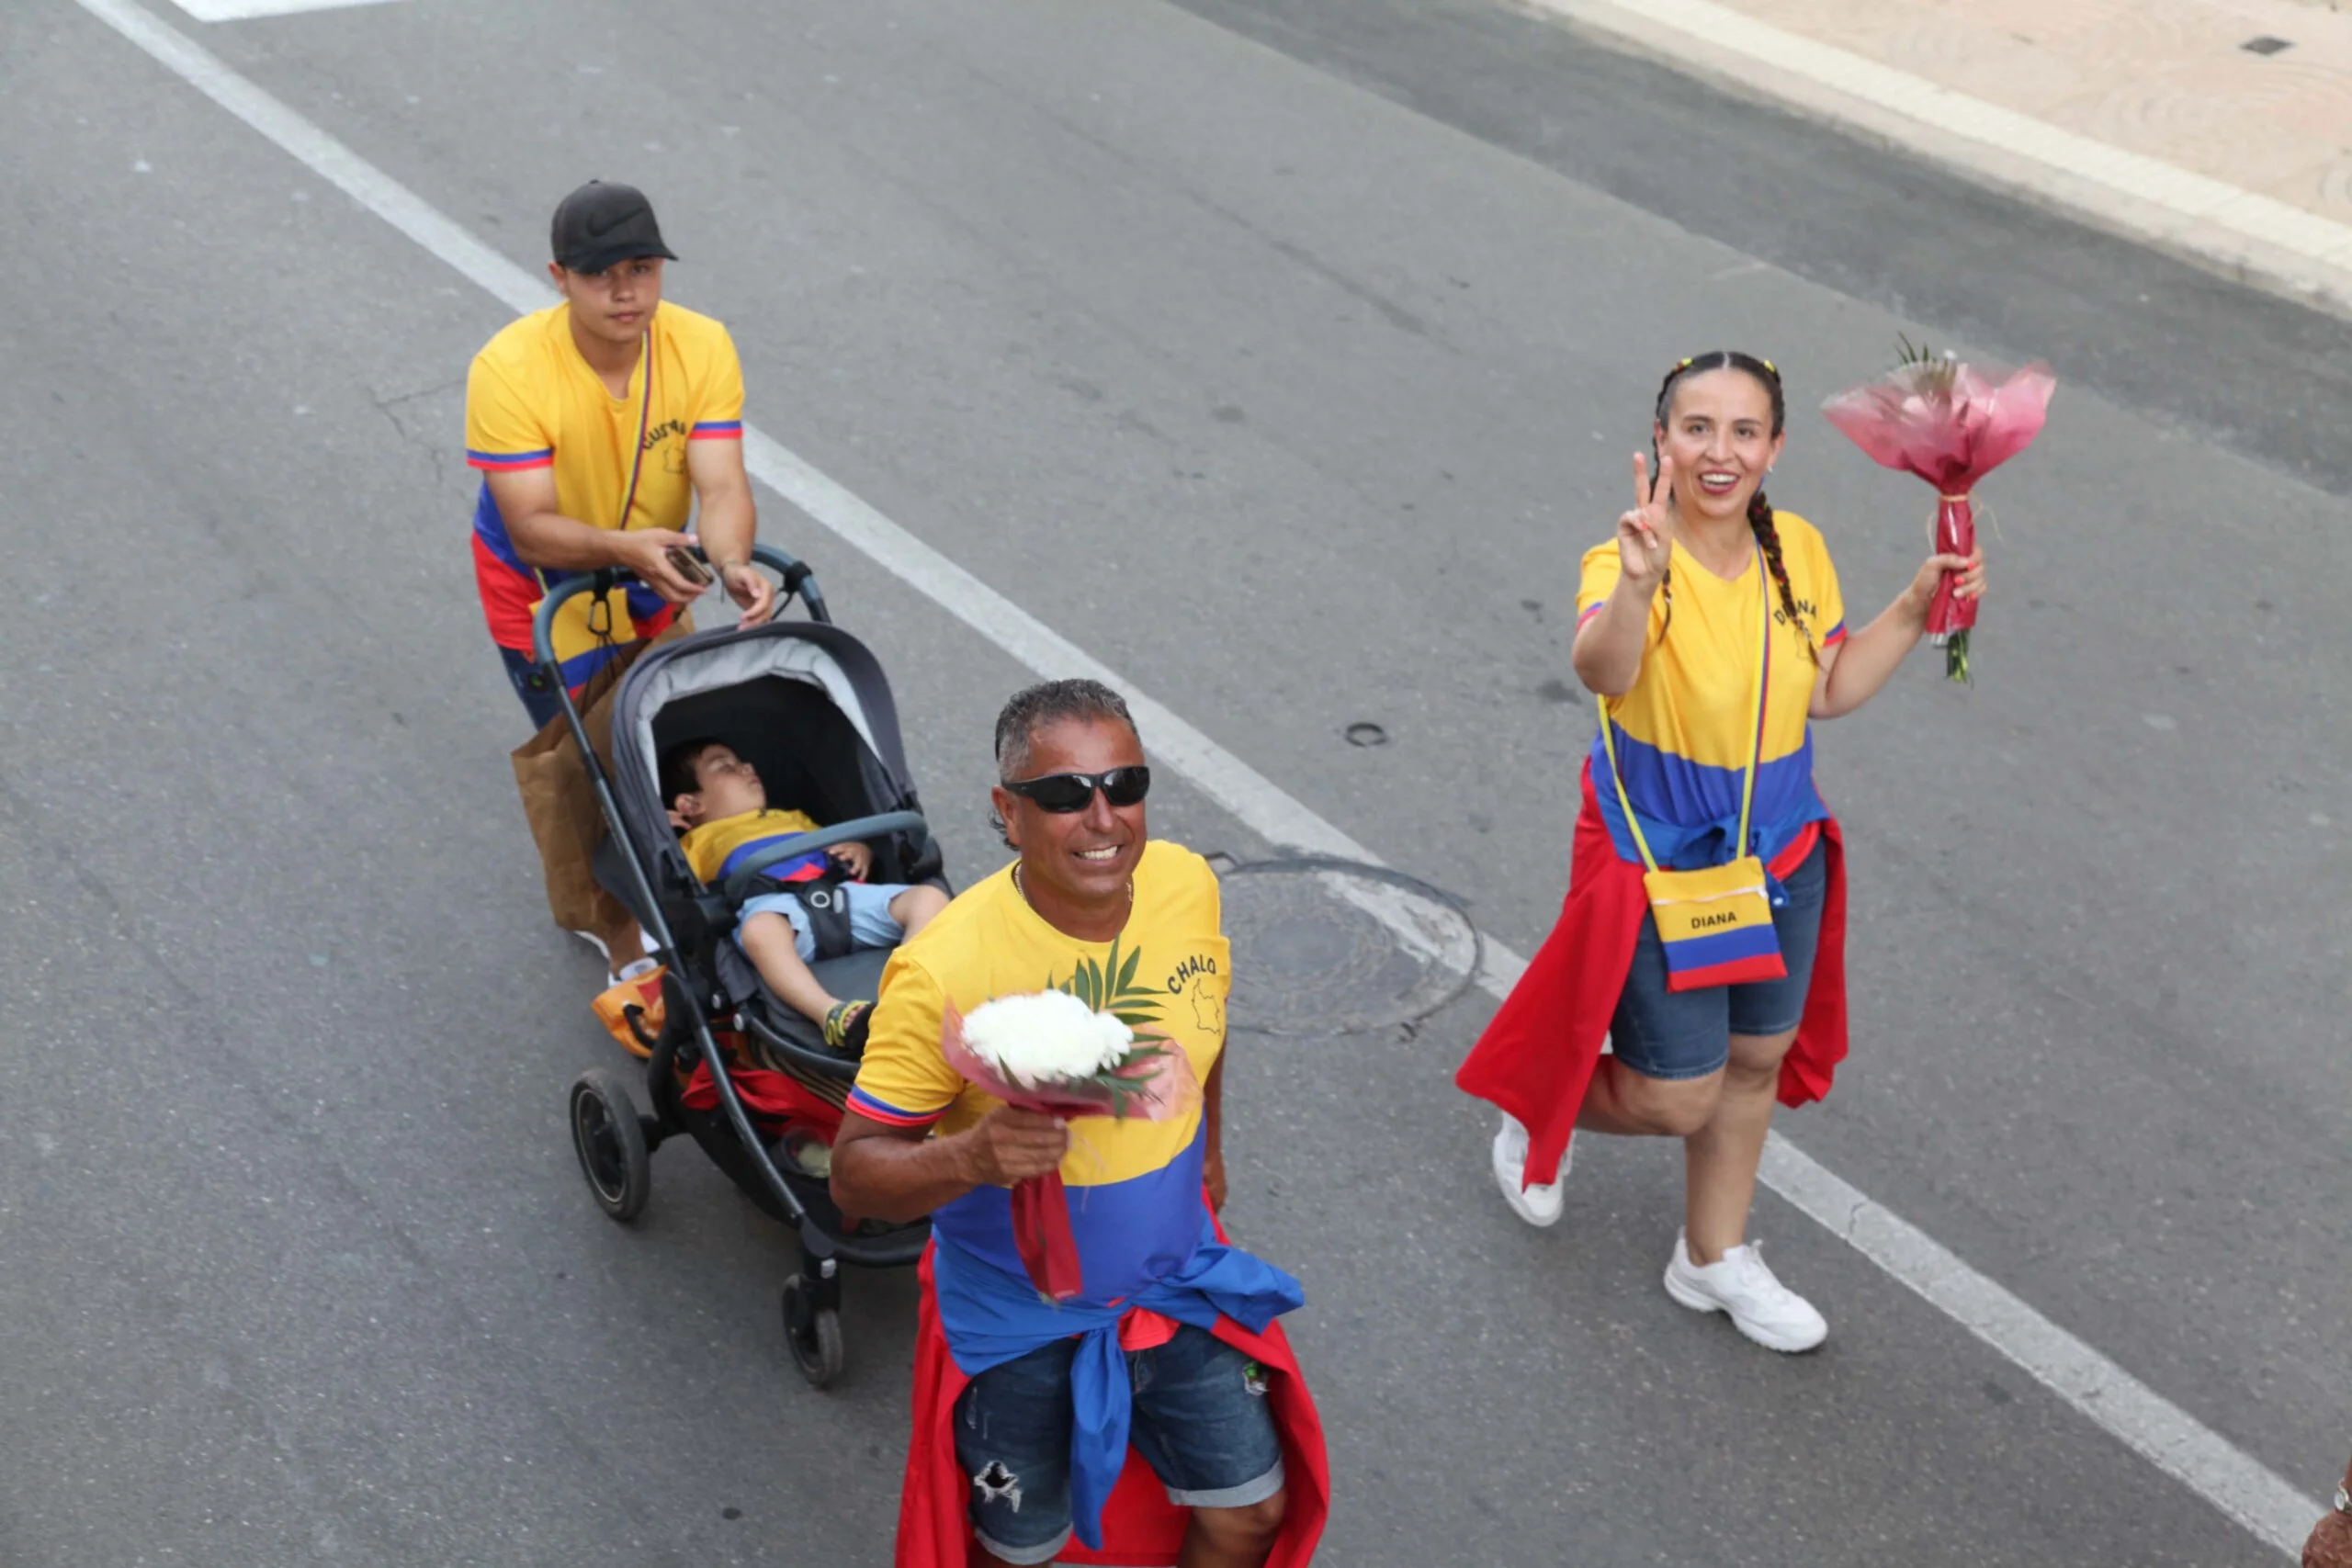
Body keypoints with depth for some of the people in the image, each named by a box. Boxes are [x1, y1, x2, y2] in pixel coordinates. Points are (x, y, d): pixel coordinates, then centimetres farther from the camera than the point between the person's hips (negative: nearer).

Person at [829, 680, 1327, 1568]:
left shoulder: (1187, 885, -13)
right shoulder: (943, 971, -30)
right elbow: (856, 1173, -24)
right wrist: (968, 1155, -42)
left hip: (1176, 1285, 4)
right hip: (1017, 1320, -4)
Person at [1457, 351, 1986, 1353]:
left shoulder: (1798, 552, -6)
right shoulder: (1628, 565, -25)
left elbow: (1829, 691, 7)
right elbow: (1603, 672, -47)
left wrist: (1916, 609, -5)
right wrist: (1640, 583, -66)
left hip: (1782, 857, 6)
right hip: (1660, 866, -6)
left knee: (1756, 1061, 19)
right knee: (1679, 1099, 5)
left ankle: (1714, 1259, 42)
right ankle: (1538, 1110, 38)